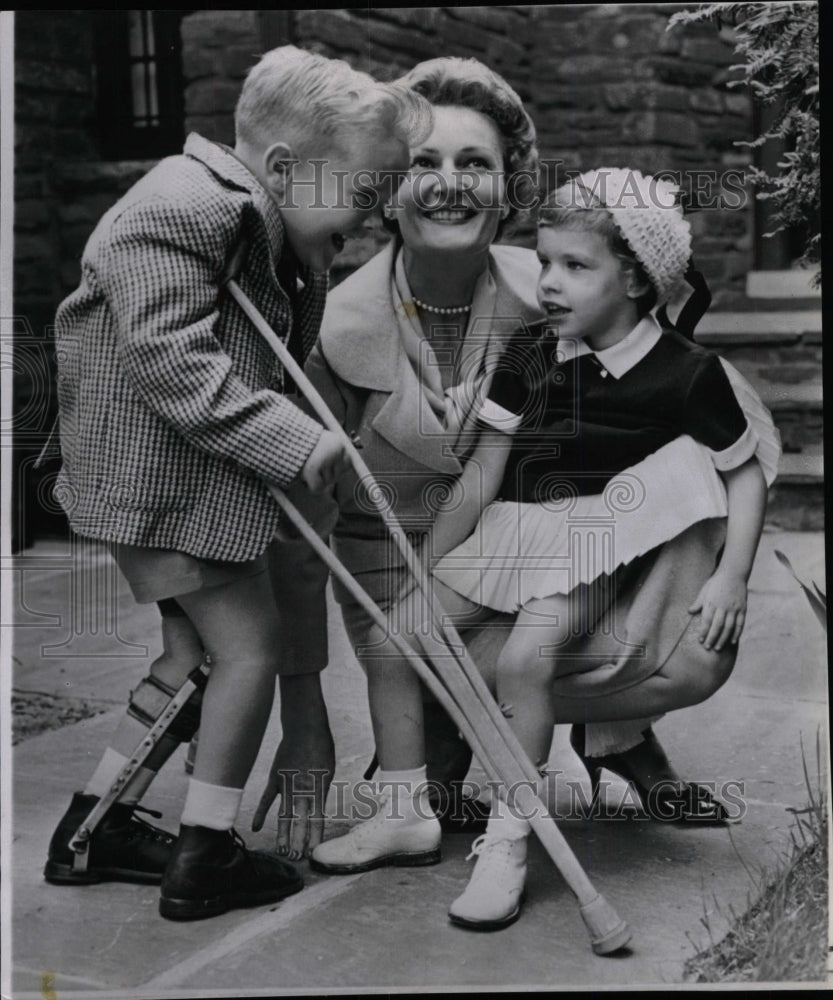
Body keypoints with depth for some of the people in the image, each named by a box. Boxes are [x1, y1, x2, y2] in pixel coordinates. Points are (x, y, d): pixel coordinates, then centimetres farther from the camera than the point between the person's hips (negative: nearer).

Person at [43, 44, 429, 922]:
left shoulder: (260, 229, 12)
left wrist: (309, 276, 0)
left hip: (171, 476, 11)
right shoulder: (178, 211, -20)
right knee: (249, 647, -5)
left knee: (196, 653, 16)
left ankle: (93, 830, 26)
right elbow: (172, 361, -28)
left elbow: (281, 356, 16)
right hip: (163, 475, -11)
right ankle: (204, 862, 7)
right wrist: (291, 443, -28)